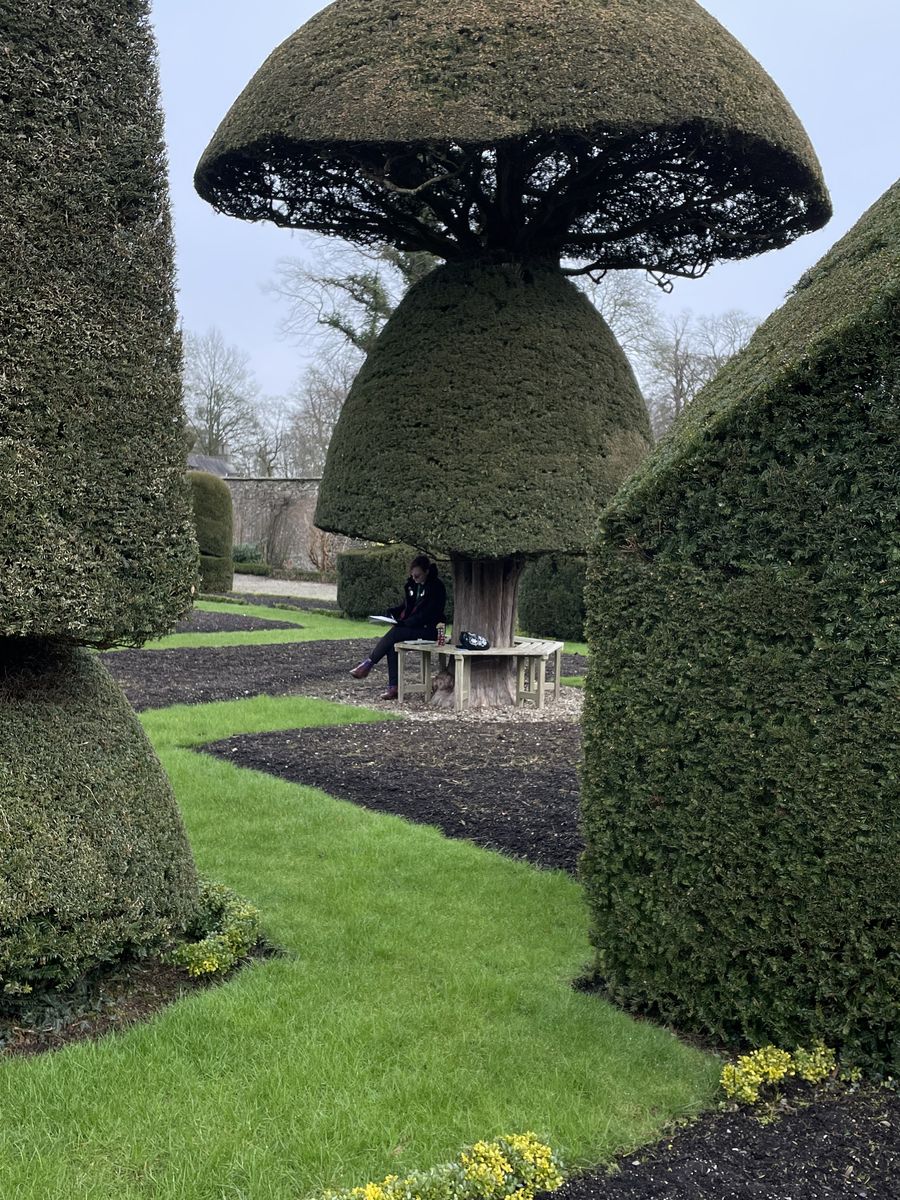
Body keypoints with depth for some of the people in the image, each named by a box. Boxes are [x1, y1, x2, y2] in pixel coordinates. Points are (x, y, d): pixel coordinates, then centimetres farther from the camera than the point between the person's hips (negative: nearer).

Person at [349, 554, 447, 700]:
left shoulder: (436, 586, -11)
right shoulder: (413, 584, 12)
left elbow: (429, 614, -17)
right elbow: (406, 606, 21)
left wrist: (405, 622, -23)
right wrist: (391, 612, 1)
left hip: (429, 630, -7)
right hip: (411, 626, 7)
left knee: (395, 633, -26)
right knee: (392, 645, -21)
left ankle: (368, 663, -13)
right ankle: (393, 688, -22)